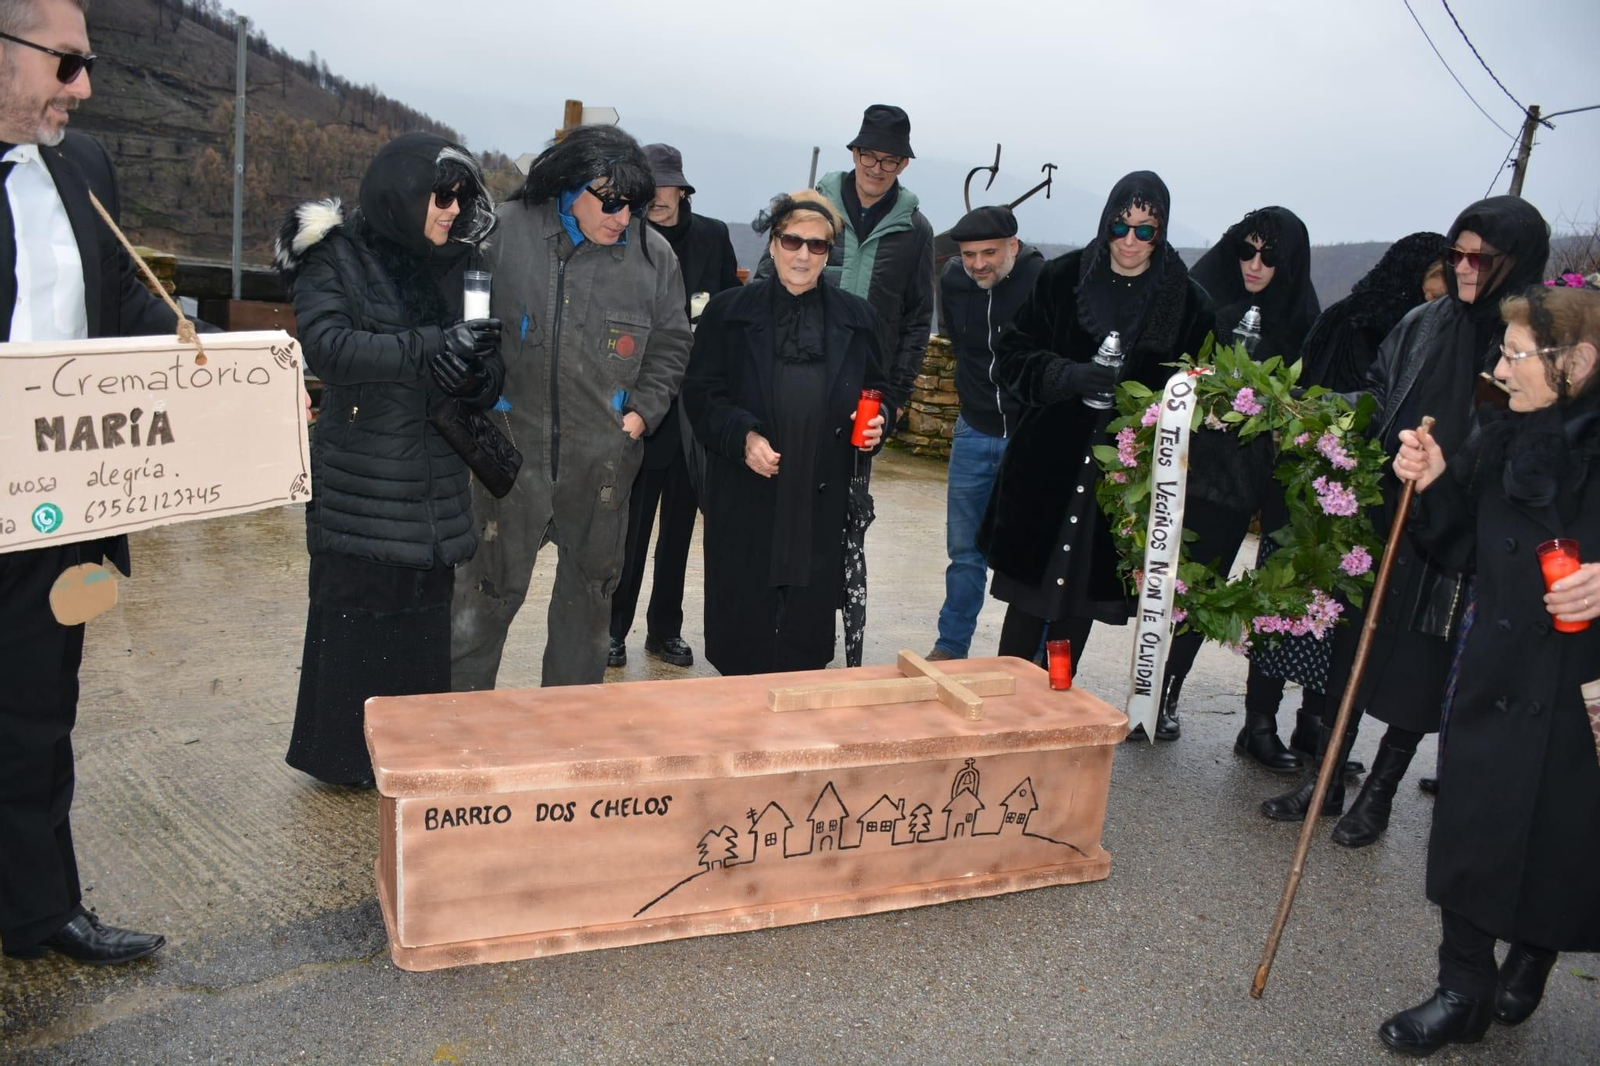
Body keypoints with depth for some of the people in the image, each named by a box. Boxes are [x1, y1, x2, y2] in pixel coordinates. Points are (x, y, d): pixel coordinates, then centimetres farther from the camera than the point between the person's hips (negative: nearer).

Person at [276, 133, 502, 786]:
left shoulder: (451, 264, 11)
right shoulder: (333, 258, -5)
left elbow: (487, 363, 13)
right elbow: (326, 346, -20)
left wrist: (478, 371, -11)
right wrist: (429, 346, -30)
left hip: (433, 476, 5)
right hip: (361, 475, -5)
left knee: (425, 609, 8)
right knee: (357, 606, 2)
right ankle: (345, 752, 18)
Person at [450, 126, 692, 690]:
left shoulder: (653, 254, -1)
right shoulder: (505, 231, -6)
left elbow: (669, 344, 10)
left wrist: (643, 411, 0)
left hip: (604, 458, 3)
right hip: (512, 447, -2)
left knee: (590, 589, 16)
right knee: (491, 586, 5)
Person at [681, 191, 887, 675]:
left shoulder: (855, 317, 11)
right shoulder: (729, 311, 4)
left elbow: (876, 390, 17)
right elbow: (700, 393, 1)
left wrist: (874, 424, -4)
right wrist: (742, 436, -14)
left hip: (822, 500, 2)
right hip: (746, 499, -1)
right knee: (743, 611, 4)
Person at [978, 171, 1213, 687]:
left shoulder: (1189, 302, -1)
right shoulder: (1063, 278, 0)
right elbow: (1011, 356, 0)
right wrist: (1065, 375, -17)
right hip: (1049, 466, 0)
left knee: (1082, 596, 9)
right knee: (1030, 592, 3)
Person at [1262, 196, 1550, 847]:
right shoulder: (1424, 325, 6)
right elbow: (1376, 398, 18)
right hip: (1385, 518, 4)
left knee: (1423, 665, 7)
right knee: (1355, 644, 9)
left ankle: (1379, 792, 24)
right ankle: (1323, 779, 23)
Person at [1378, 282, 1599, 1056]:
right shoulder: (1501, 443, 2)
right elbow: (1463, 550, 8)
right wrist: (1433, 486, -7)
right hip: (1499, 674, 4)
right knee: (1472, 828, 9)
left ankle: (1531, 961, 40)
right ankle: (1463, 991, 25)